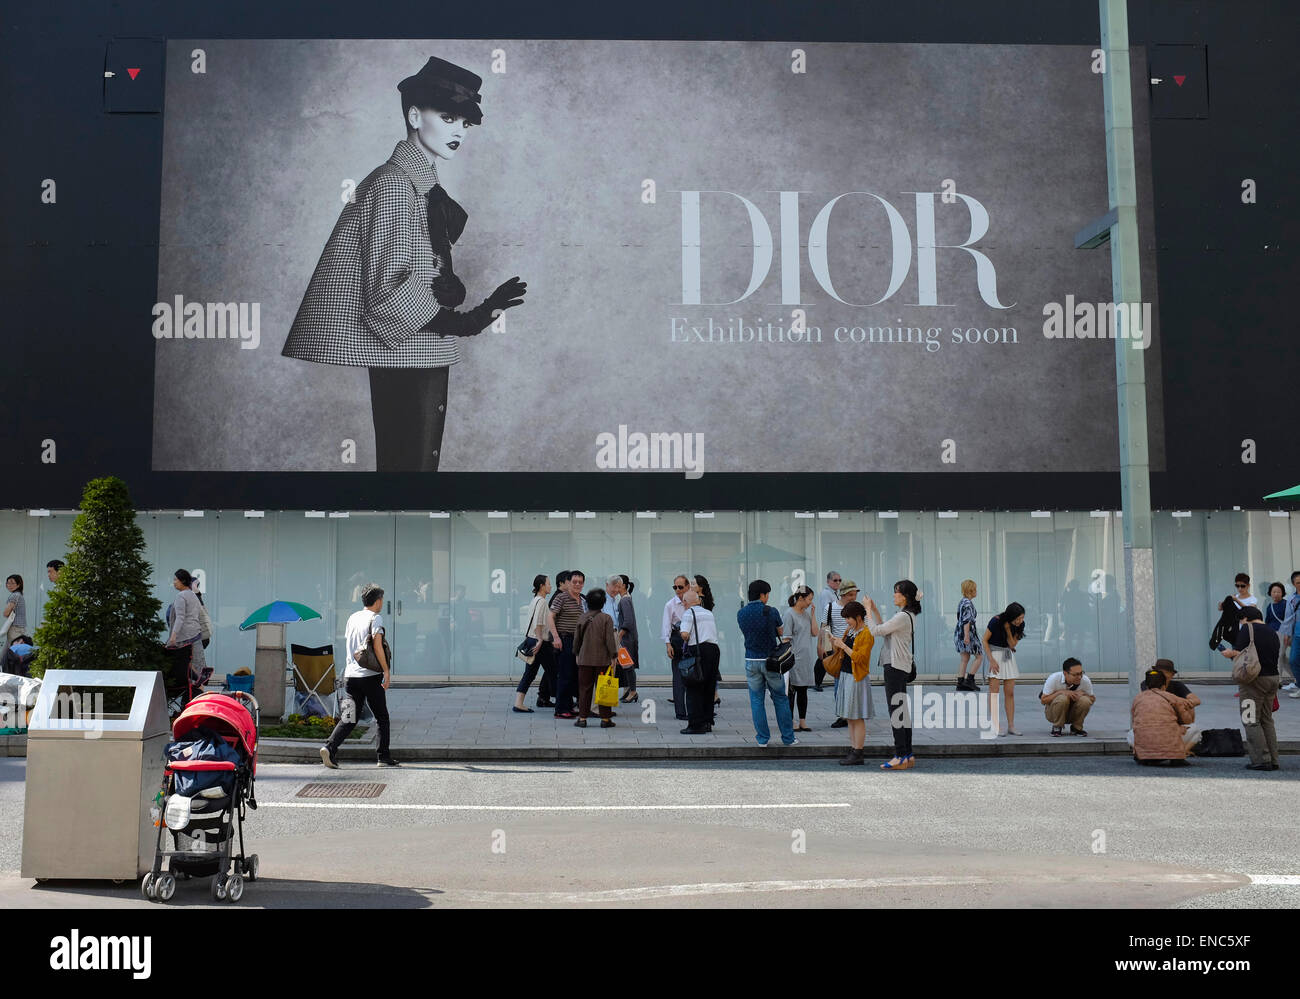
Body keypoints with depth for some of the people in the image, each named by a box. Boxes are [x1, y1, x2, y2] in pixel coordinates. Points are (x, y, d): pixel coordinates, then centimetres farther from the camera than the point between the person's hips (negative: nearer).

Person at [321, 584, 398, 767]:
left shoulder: (352, 618, 14)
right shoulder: (376, 618, -6)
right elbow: (377, 645, -16)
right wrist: (386, 671, -13)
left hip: (351, 674, 6)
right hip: (371, 676, -6)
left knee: (349, 718, 5)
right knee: (382, 717, 8)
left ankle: (330, 747, -14)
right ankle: (383, 757, 9)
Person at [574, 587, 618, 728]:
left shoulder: (582, 618, 2)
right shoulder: (606, 618, -8)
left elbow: (577, 638, 9)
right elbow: (610, 639, -10)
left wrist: (576, 654, 21)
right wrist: (613, 655, -3)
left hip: (585, 659, 2)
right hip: (602, 659, -2)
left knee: (584, 688, 8)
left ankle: (582, 718, 8)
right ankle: (605, 719, 6)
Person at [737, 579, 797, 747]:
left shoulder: (741, 613, 1)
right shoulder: (770, 612, -9)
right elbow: (780, 633, 4)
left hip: (751, 661, 2)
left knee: (756, 700, 8)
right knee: (780, 699, 8)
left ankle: (762, 738, 8)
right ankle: (788, 738, 13)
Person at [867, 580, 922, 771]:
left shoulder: (903, 617, -17)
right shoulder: (906, 615, 14)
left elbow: (875, 631, -17)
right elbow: (883, 630, 18)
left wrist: (869, 611, -4)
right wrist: (875, 611, 15)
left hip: (895, 667, -10)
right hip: (901, 667, 10)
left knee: (896, 711, -8)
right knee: (902, 712, 12)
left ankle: (901, 757, -7)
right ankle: (908, 756, 15)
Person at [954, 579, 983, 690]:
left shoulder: (962, 602, 14)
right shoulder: (968, 603, -15)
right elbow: (966, 621, -21)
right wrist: (966, 636, -25)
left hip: (958, 632, 9)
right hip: (967, 632, -9)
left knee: (965, 659, 11)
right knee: (979, 656, 1)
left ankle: (960, 683, 8)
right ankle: (969, 679, -4)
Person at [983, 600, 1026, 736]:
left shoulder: (1020, 624, -8)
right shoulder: (996, 621, -21)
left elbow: (1012, 645, -8)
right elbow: (984, 640, -12)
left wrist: (1008, 630, -23)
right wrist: (991, 660, -17)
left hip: (1008, 654, 5)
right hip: (993, 652, -5)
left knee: (1010, 693, 2)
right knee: (994, 691, -9)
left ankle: (1011, 726, 5)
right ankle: (994, 726, -10)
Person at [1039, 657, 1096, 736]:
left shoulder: (1086, 681, -16)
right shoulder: (1054, 679, -22)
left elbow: (1092, 699, -2)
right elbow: (1043, 700, -19)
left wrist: (1082, 693, -24)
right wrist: (1061, 692, -29)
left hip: (1073, 713, 3)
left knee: (1085, 700, -28)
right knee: (1062, 698, -35)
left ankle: (1076, 727, -5)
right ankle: (1057, 727, -11)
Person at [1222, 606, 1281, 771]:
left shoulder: (1247, 629, -8)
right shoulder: (1272, 633, 14)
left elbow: (1240, 654, -15)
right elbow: (1273, 657, 17)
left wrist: (1230, 653, 7)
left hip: (1254, 679, -7)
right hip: (1273, 678, 7)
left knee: (1251, 721, -1)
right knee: (1267, 720, 15)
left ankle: (1262, 759, -5)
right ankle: (1273, 761, 15)